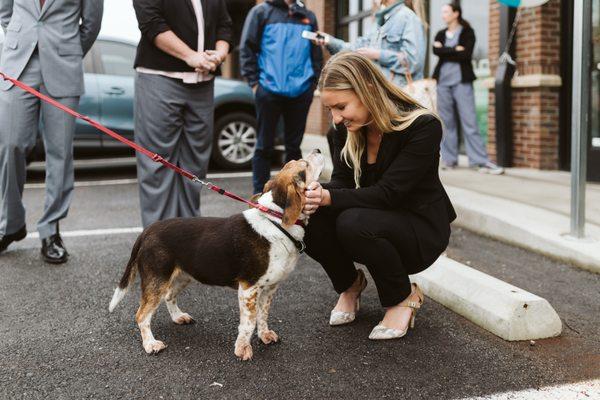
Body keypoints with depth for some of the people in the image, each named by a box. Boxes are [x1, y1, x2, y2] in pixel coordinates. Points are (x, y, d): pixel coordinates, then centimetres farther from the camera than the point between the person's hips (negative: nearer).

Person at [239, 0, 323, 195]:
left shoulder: (308, 16, 13)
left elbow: (316, 53, 16)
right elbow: (247, 49, -1)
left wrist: (313, 81, 7)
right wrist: (254, 82, -6)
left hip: (301, 92, 3)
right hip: (269, 90, -3)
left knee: (294, 146, 10)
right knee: (265, 145, 3)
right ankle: (260, 194, 10)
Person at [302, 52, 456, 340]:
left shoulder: (423, 127, -24)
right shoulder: (348, 128, -5)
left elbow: (388, 194, -28)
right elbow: (341, 182, -5)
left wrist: (329, 197, -38)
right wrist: (316, 196, -29)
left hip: (421, 229, -5)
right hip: (374, 220, 5)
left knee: (354, 223, -34)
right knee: (313, 222, -24)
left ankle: (404, 297, -7)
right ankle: (350, 284, 7)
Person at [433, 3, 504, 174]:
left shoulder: (467, 32, 3)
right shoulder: (440, 34, 15)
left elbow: (466, 54, -13)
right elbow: (436, 51, -4)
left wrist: (445, 51, -7)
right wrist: (455, 50, -11)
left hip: (462, 81, -4)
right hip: (443, 81, 4)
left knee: (469, 121, -9)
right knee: (446, 122, 3)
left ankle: (482, 161, -10)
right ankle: (449, 159, 9)